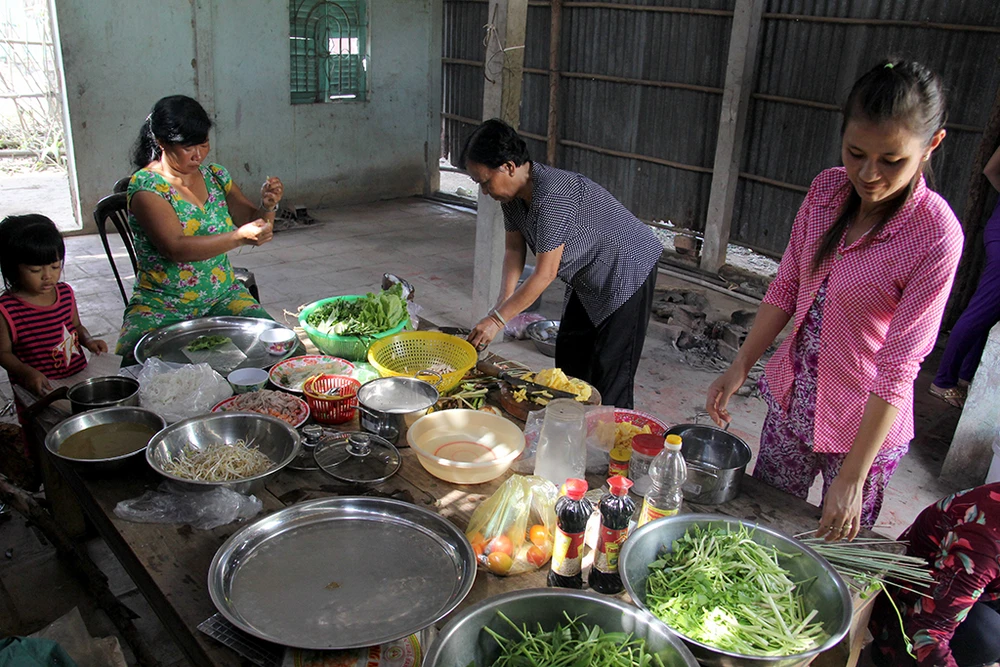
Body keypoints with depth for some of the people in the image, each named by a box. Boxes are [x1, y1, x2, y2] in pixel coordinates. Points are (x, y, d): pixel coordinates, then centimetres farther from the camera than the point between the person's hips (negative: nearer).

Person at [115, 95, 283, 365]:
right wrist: (239, 237, -33)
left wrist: (267, 206, -11)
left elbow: (253, 222, 12)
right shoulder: (145, 185, -10)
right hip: (160, 304, -4)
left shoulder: (215, 176, 7)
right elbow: (176, 248, -23)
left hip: (223, 296, 4)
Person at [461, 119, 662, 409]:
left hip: (627, 272, -10)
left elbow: (545, 273, -33)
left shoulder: (553, 196, -34)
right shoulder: (513, 193, -5)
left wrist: (497, 319, -27)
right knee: (569, 360, 17)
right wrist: (503, 303, -11)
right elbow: (514, 249, 2)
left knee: (611, 376, -8)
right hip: (590, 279, 10)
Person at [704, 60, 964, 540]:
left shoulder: (936, 235, -24)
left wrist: (853, 477, -22)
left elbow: (899, 367, -23)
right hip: (792, 397, 5)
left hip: (865, 425, -5)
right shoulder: (828, 189, -7)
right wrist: (739, 368, -5)